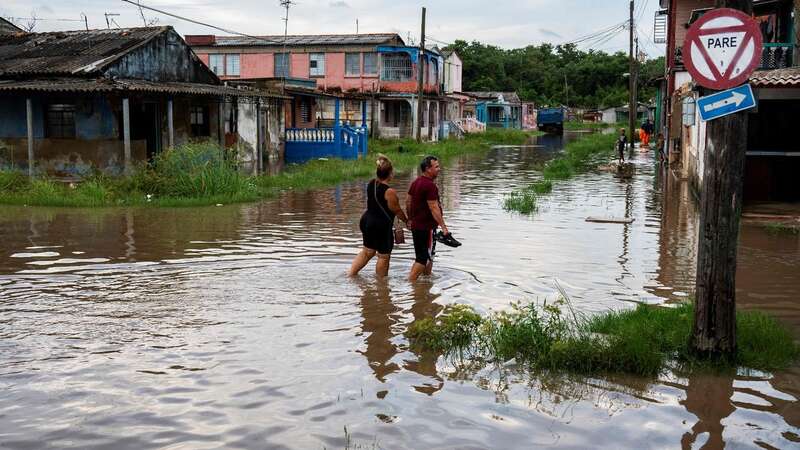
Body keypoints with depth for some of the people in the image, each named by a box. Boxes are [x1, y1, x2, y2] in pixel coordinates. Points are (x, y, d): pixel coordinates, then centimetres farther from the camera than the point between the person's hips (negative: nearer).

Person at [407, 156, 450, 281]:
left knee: (428, 256, 21)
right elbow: (434, 208, -24)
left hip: (416, 225, 10)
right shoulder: (430, 185, -19)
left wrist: (410, 219, 27)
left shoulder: (416, 182, 11)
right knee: (424, 258, -4)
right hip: (426, 228, -10)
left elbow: (408, 201, 18)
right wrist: (443, 227, -24)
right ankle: (410, 282, -6)